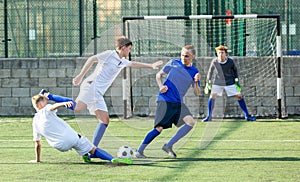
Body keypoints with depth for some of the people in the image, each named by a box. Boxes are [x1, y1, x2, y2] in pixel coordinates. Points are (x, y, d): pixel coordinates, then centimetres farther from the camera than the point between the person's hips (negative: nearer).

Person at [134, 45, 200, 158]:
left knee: (191, 122, -16)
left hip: (178, 103, 4)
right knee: (159, 128, -11)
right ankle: (139, 151, -1)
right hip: (165, 100, -4)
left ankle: (169, 146, -8)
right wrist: (161, 86, -6)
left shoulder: (194, 72, 8)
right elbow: (159, 75, 13)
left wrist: (196, 82, -13)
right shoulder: (174, 63, 2)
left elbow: (197, 93, 6)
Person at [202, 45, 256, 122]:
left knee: (239, 96, -3)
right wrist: (208, 83, 3)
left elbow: (235, 70, 0)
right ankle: (209, 116, 2)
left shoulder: (230, 61, -19)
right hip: (217, 82, 0)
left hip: (230, 82, 0)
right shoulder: (214, 61, -17)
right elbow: (210, 71, -1)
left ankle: (247, 116, 8)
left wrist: (237, 81, -2)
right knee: (212, 96, -13)